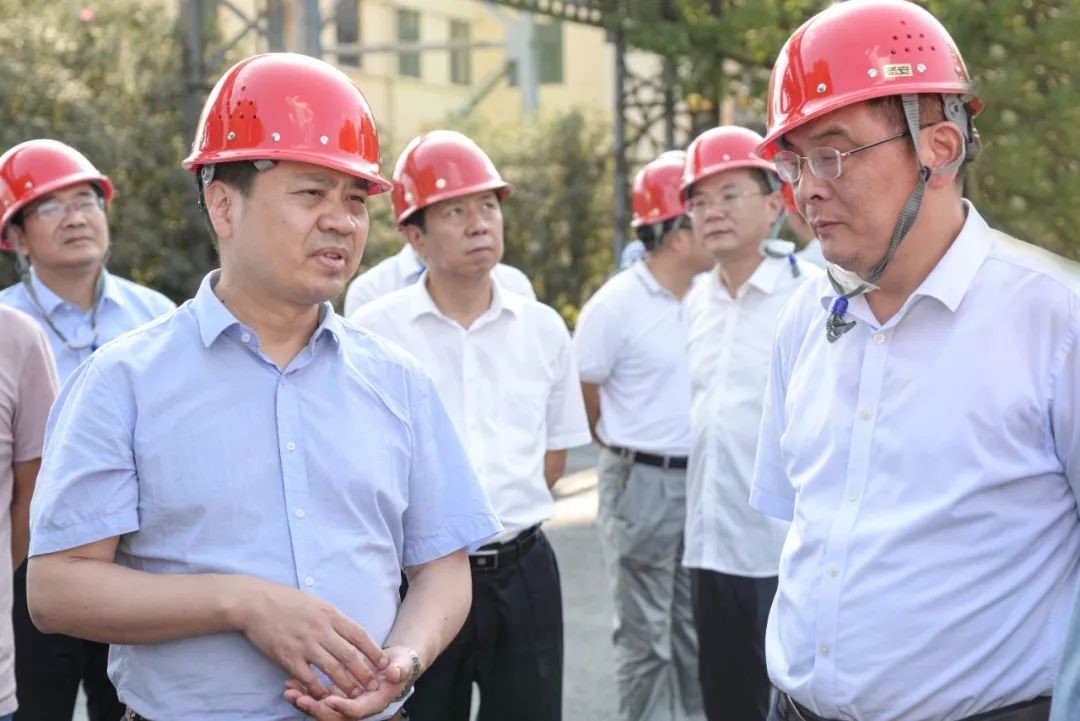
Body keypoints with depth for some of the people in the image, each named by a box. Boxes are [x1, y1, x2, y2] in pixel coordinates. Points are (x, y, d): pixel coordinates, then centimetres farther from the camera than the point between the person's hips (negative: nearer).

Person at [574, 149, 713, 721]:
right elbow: (583, 400, -4)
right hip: (641, 483, -5)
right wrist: (631, 451, 6)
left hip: (701, 481, 5)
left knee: (695, 631, 16)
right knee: (645, 637, 5)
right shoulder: (616, 305, -12)